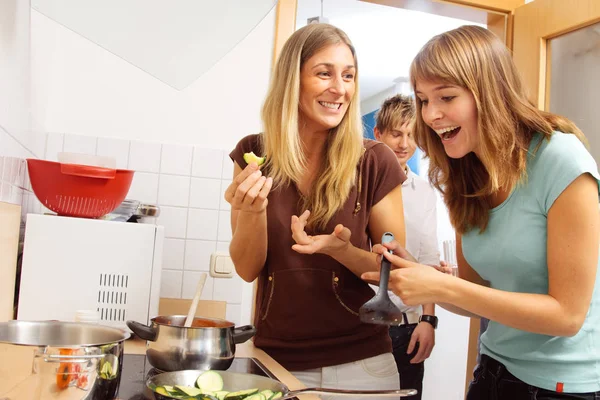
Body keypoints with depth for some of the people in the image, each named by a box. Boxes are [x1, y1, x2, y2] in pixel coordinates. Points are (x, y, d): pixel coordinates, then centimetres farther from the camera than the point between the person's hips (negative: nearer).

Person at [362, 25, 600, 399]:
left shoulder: (561, 161, -22)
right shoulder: (465, 175, -2)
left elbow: (567, 314, -20)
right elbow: (477, 296, 3)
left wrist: (442, 286, -26)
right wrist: (417, 275, -16)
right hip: (495, 370, 6)